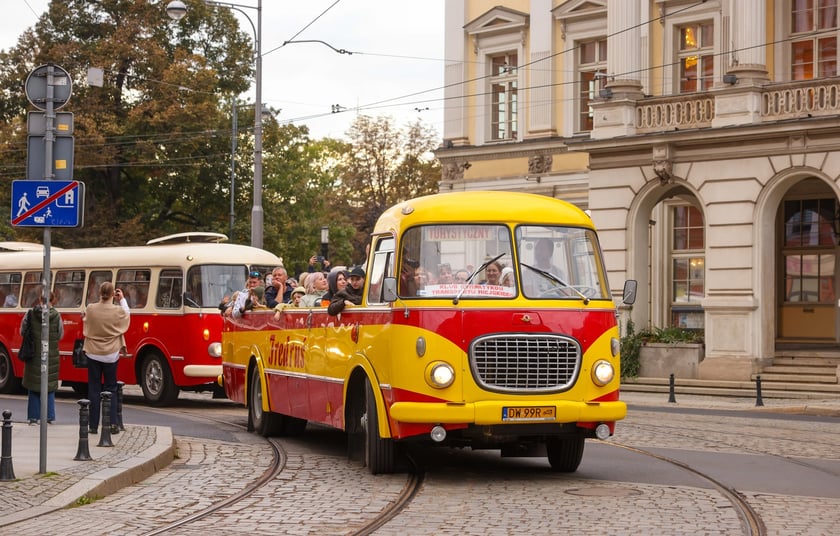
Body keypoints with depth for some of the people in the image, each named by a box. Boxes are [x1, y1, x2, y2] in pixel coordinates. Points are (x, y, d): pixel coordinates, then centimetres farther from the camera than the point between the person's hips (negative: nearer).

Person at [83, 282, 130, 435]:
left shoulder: (90, 309, -12)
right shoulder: (118, 311, -13)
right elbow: (127, 315, 10)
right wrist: (122, 299, 18)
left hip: (93, 354, 0)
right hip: (111, 355, 0)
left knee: (94, 389, 7)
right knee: (111, 388, 10)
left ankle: (93, 426, 8)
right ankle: (113, 423, 2)